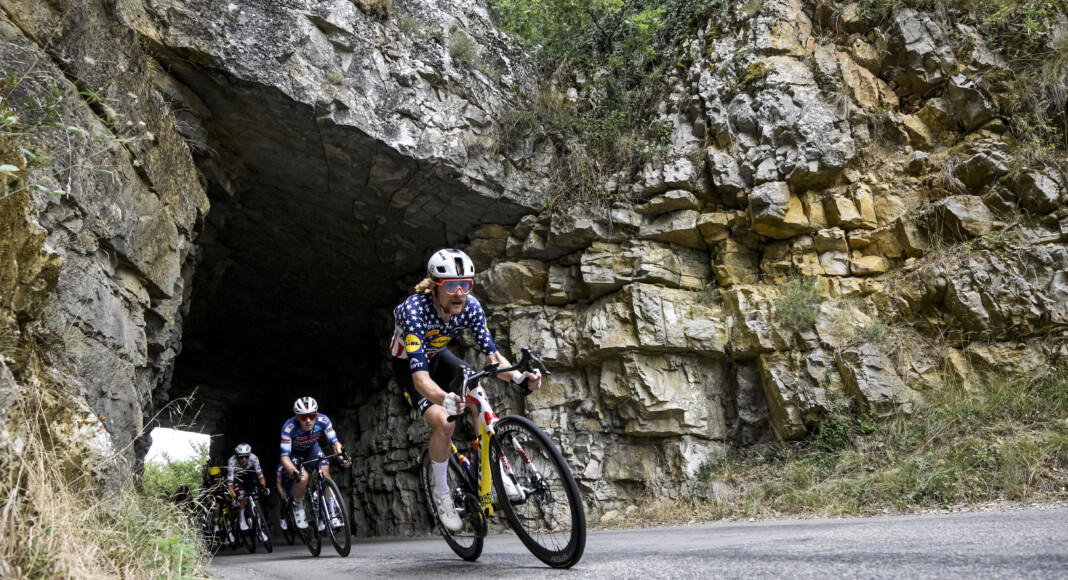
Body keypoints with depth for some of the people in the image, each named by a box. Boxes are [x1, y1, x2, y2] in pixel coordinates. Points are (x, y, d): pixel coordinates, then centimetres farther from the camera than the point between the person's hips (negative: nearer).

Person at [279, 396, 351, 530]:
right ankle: (297, 508, 1)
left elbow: (335, 442, -22)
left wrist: (342, 456, -41)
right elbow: (284, 456, -34)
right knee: (302, 478, -28)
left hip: (312, 449, 3)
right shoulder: (289, 427, -36)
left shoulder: (323, 420, -29)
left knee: (325, 473, -21)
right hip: (294, 453, -2)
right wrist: (294, 471, -52)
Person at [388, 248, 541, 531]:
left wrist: (518, 376, -43)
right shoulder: (415, 310, -39)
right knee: (444, 422, -24)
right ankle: (441, 492, 0)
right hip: (408, 365, -4)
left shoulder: (470, 306, -25)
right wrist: (446, 399, -66)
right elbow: (420, 377, -46)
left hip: (437, 355, 4)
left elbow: (491, 354, -22)